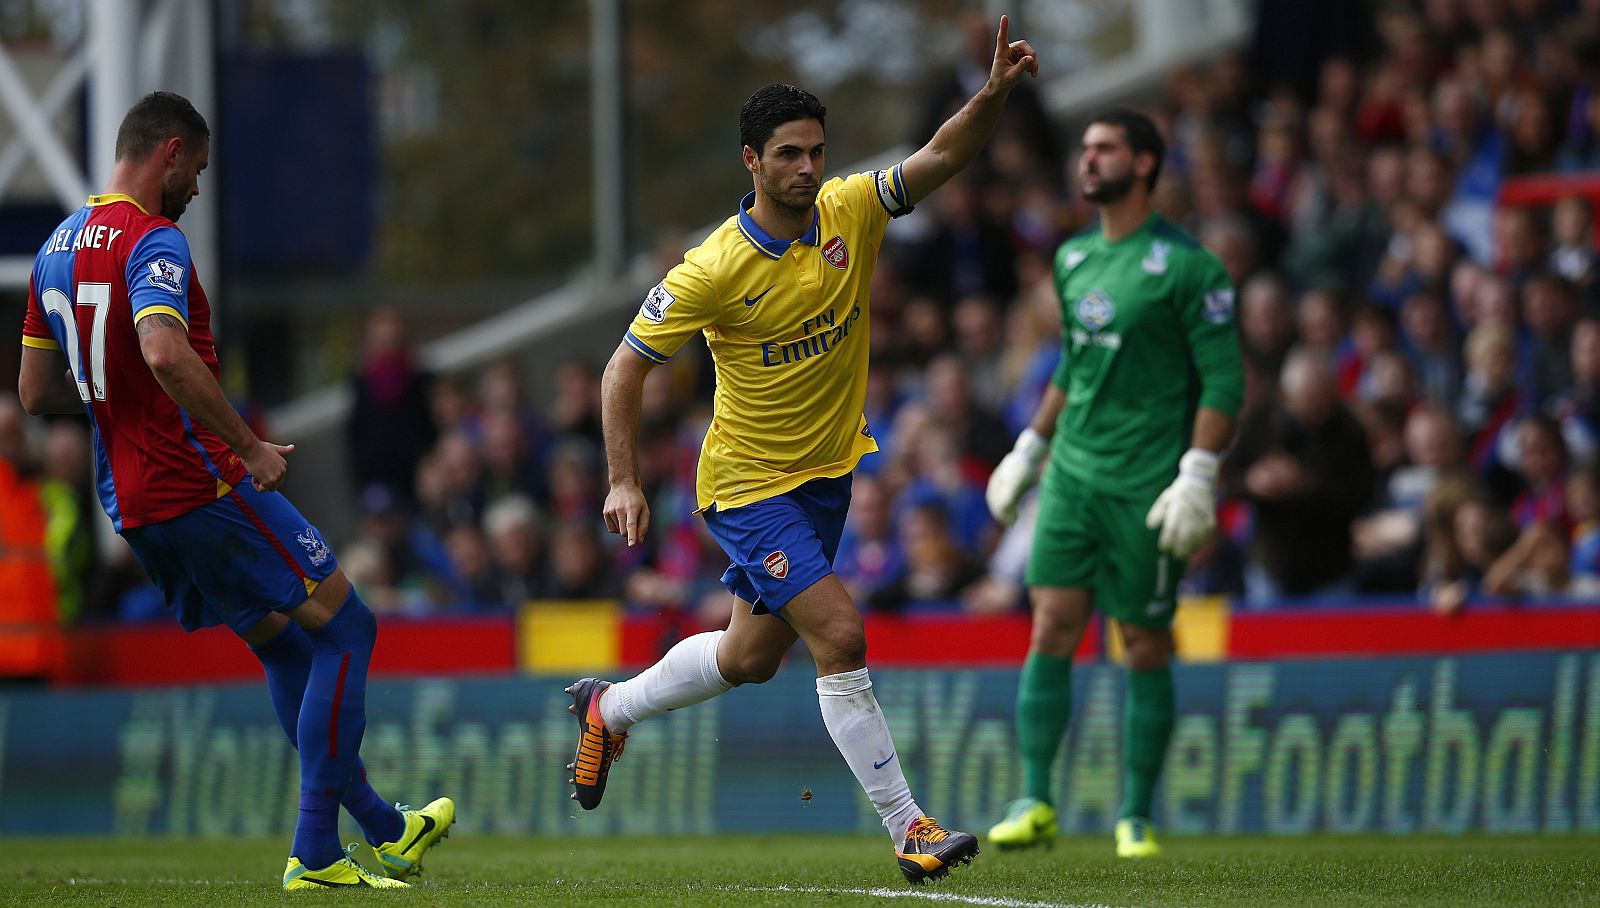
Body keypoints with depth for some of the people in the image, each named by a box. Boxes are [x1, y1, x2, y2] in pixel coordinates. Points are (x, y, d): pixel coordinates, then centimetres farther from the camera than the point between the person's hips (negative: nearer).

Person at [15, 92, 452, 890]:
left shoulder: (57, 248, 13)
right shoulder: (152, 242, -15)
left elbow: (37, 393, 18)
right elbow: (164, 353, -33)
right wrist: (249, 445, -25)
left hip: (127, 501, 9)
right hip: (202, 487, -9)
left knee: (283, 644, 20)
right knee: (344, 629, 0)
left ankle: (378, 825, 24)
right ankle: (313, 852, -2)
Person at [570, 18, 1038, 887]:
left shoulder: (849, 212, -9)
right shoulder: (713, 269, -21)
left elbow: (943, 155, -18)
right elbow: (626, 365, -12)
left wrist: (995, 92, -37)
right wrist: (623, 482, -17)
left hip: (829, 472, 6)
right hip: (750, 483, -6)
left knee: (751, 658, 18)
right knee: (840, 636, -18)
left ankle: (608, 709, 43)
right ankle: (907, 828, -12)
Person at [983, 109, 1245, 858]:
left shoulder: (1184, 265, -8)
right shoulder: (1073, 259, 13)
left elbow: (1223, 381, -10)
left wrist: (1197, 477, -18)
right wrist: (1028, 449, 22)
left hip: (1146, 484, -5)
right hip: (1072, 473, 5)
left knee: (1145, 649, 1)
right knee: (1052, 628, -5)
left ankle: (1136, 818, 9)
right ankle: (1035, 803, -2)